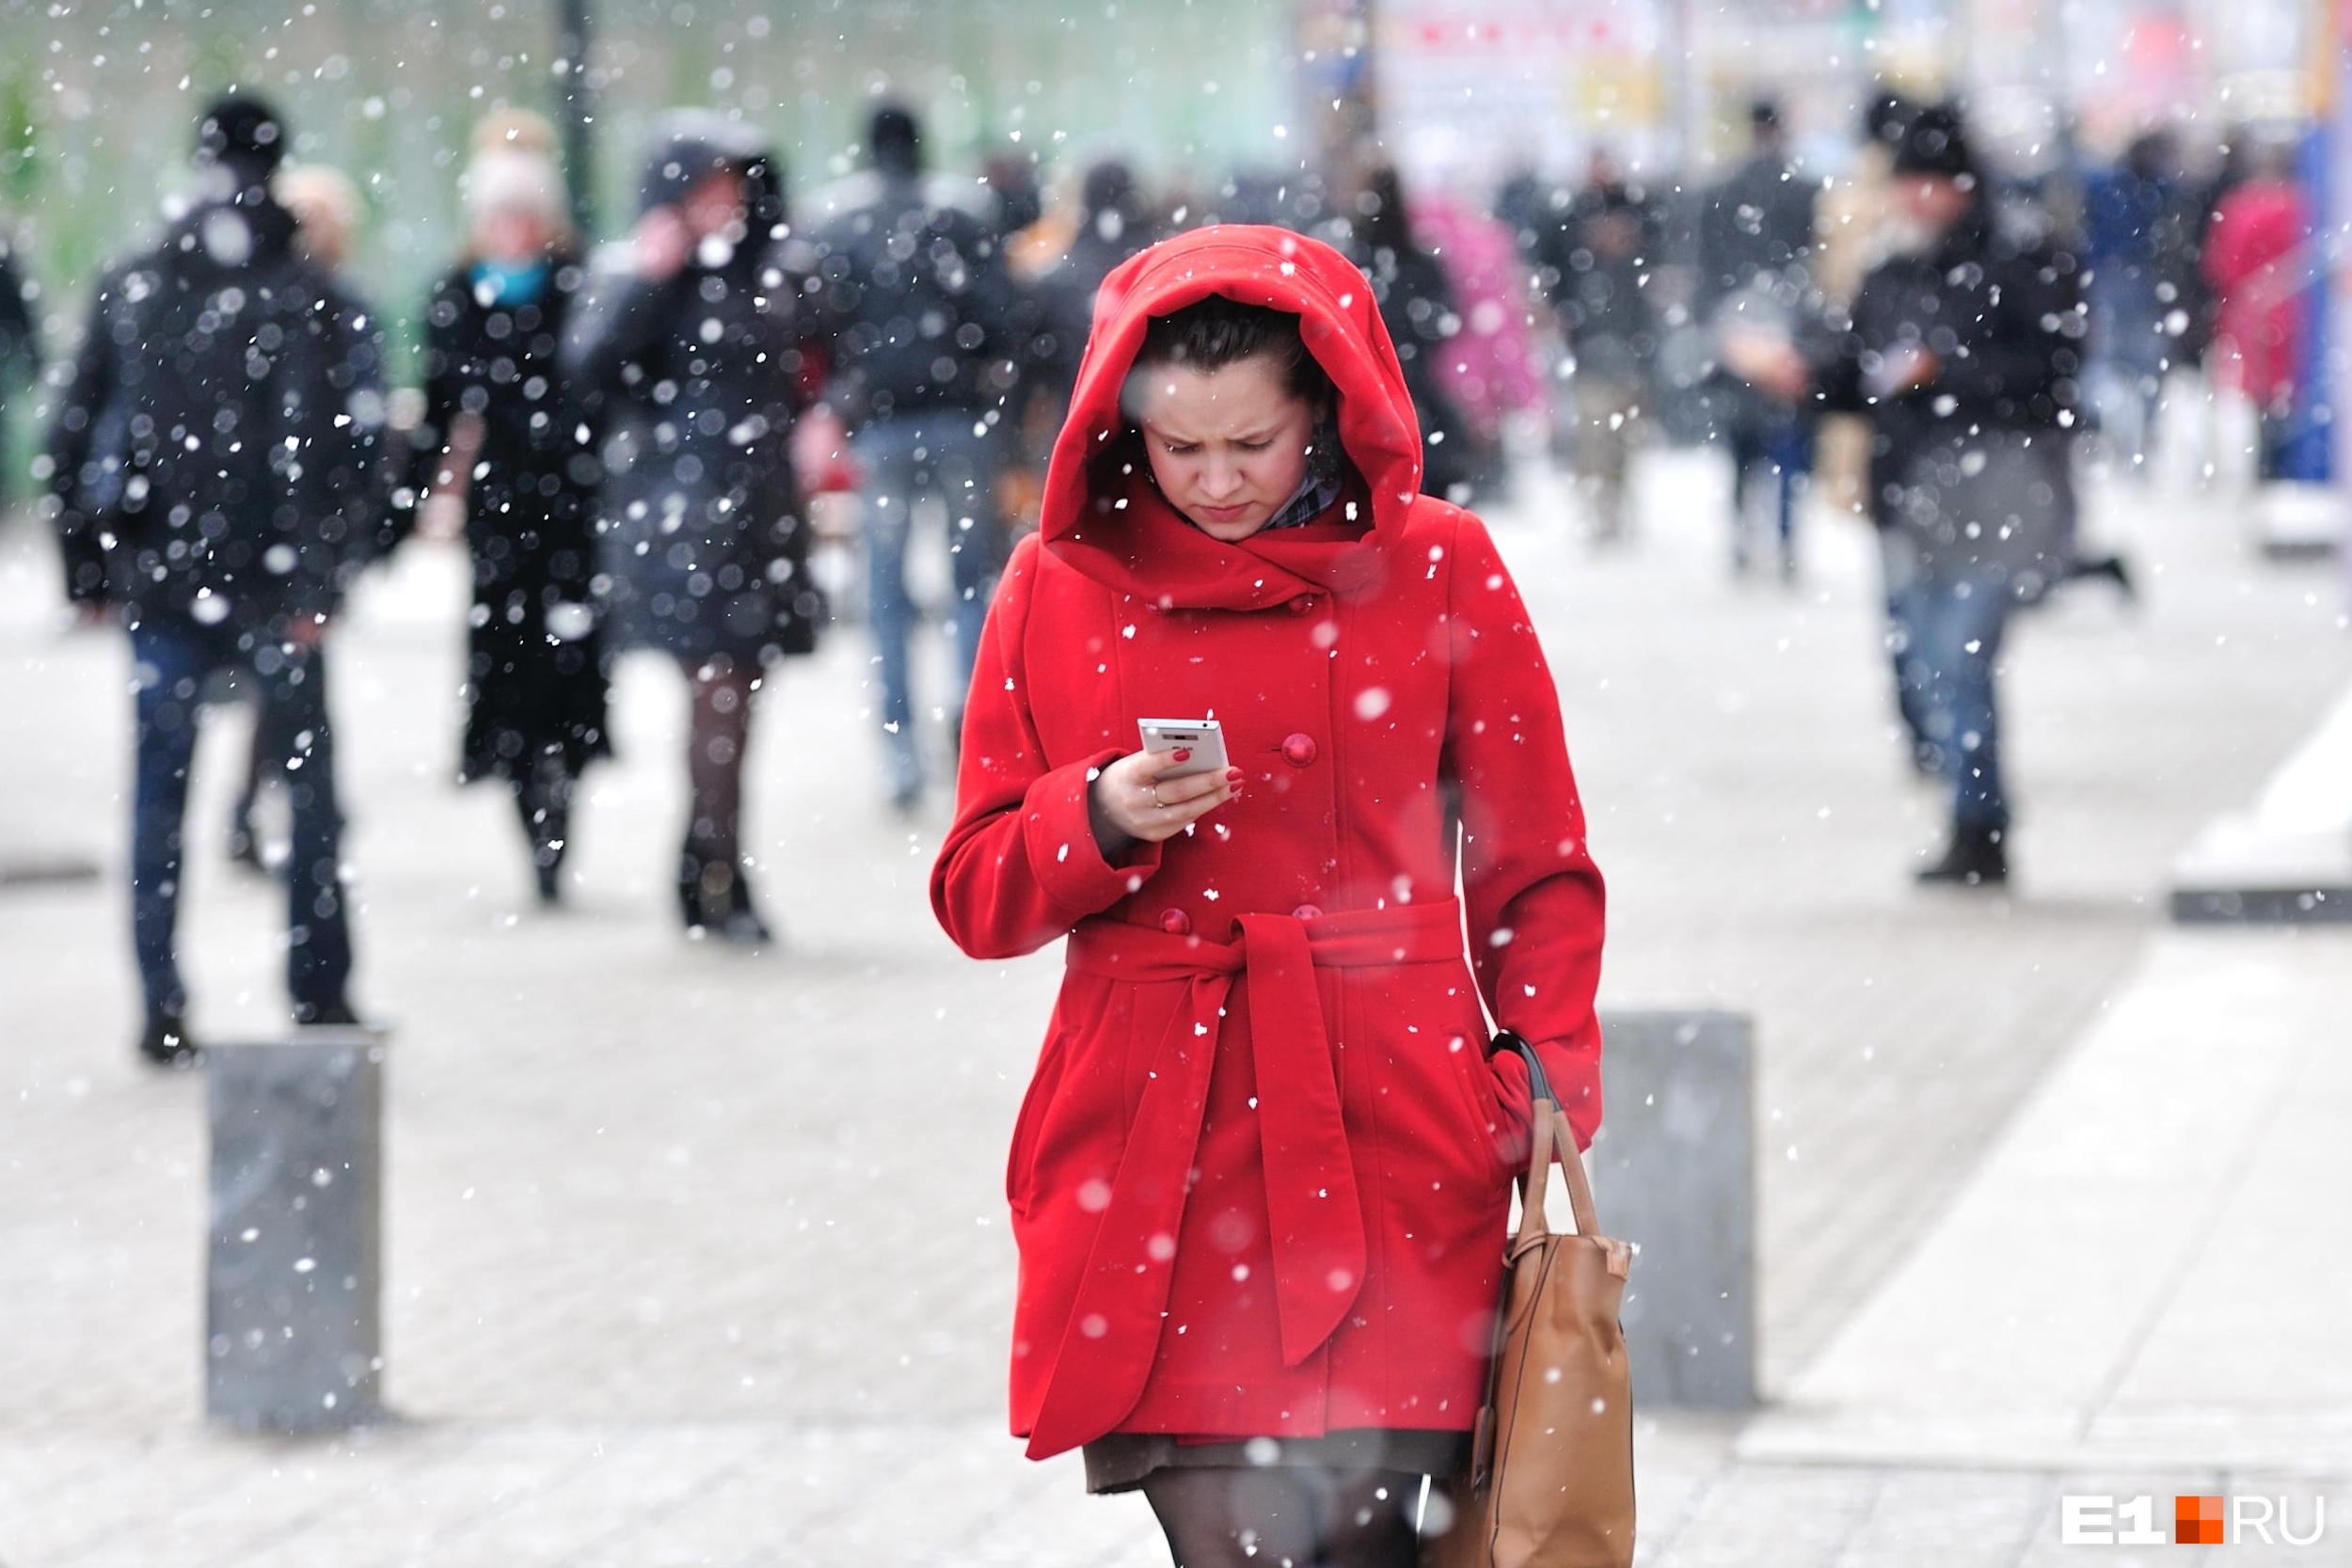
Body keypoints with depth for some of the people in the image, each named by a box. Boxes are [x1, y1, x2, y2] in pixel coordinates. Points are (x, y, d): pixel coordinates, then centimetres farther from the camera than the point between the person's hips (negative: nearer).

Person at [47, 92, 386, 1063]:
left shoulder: (128, 292, 4)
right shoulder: (304, 299, -8)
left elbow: (73, 436, 6)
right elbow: (314, 448, -14)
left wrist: (86, 569, 12)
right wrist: (317, 577, -10)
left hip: (156, 582, 3)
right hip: (268, 584, -3)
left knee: (160, 790, 8)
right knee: (308, 781, 11)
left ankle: (163, 1010, 5)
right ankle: (319, 992, 14)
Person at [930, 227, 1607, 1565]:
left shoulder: (1439, 570, 5)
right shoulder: (1062, 590, 8)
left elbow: (1539, 878, 11)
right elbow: (976, 896, 11)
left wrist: (1553, 1103, 0)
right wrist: (1099, 822, -8)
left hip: (1389, 1147, 0)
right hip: (1153, 1144, 1)